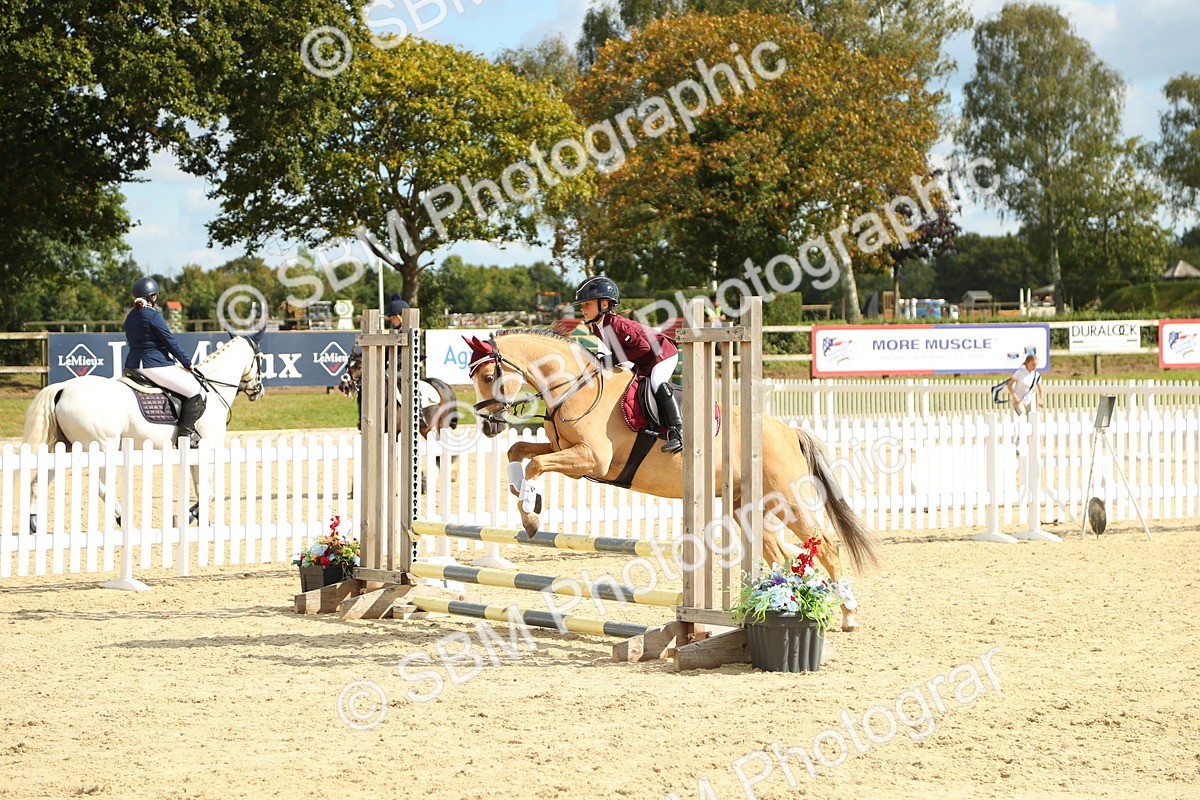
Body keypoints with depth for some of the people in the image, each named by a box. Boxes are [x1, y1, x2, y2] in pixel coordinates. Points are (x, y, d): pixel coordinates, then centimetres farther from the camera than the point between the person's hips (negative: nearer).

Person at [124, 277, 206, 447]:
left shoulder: (130, 316, 11)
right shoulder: (153, 315, -14)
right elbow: (171, 343, -11)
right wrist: (188, 364, 0)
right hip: (155, 365, -10)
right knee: (197, 394, -5)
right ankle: (186, 433, -9)